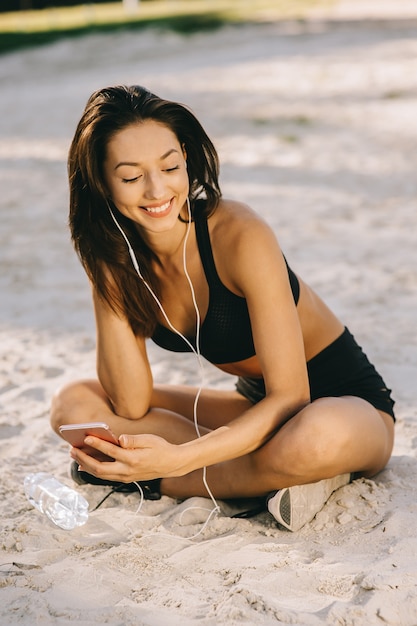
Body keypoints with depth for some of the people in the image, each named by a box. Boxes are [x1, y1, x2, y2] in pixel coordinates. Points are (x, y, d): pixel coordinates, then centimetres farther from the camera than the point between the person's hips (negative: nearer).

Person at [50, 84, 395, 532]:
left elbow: (290, 397, -26)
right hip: (259, 406, 6)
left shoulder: (239, 237, -26)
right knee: (73, 405, -9)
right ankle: (273, 475, -12)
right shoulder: (115, 255, -8)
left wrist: (179, 459, -36)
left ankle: (161, 481, -15)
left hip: (349, 406, -5)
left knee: (315, 440, -42)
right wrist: (108, 291, -22)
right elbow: (131, 406, -12)